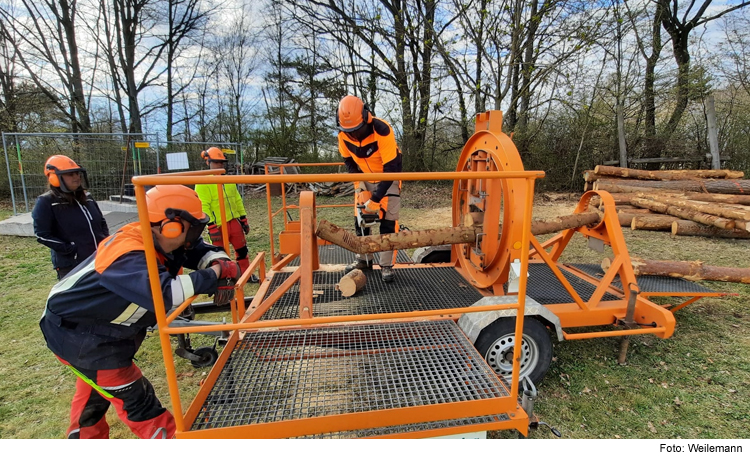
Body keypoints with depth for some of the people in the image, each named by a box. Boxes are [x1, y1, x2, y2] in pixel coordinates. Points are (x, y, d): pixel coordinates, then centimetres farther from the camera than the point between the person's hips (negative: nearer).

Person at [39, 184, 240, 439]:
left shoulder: (159, 241, -12)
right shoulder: (128, 256, -37)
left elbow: (200, 249, -2)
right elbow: (163, 291, -53)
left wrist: (219, 263, -24)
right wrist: (215, 274, -42)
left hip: (99, 325, 9)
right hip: (75, 333, -9)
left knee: (95, 391, 29)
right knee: (134, 397, -1)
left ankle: (85, 436, 52)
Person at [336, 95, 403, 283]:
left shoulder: (382, 130, -33)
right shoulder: (343, 134, -17)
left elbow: (391, 168, -31)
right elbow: (349, 162, -2)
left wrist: (376, 199, -31)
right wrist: (361, 188, -11)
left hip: (388, 178, -5)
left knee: (388, 221, -9)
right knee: (360, 220, 5)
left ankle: (386, 266, -1)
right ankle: (363, 260, 20)